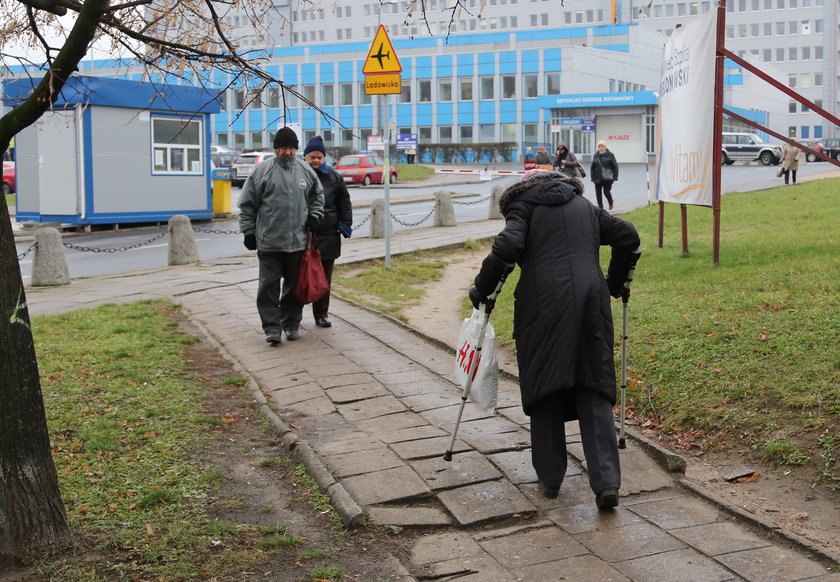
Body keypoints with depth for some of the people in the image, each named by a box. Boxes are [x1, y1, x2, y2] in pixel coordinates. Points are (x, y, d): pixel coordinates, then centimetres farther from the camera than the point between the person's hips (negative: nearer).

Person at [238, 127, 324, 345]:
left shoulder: (305, 170, 7)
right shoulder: (262, 170, -2)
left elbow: (317, 195, 23)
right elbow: (247, 204, 1)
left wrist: (314, 215, 6)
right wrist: (249, 231, -1)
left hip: (298, 241, 3)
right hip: (268, 242, -3)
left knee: (295, 286, 11)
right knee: (269, 286, -3)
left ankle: (291, 324, 23)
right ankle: (272, 327, 3)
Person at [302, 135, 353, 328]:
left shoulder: (333, 176, 8)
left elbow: (344, 202, 16)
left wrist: (345, 224, 7)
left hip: (328, 236, 3)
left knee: (324, 278, 8)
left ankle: (321, 314, 16)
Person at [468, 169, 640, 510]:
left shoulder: (522, 206, 9)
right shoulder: (583, 205, 22)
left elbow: (508, 246, -10)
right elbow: (628, 237, 19)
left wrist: (481, 289, 0)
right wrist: (616, 283, 30)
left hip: (543, 304, -3)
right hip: (590, 298, 3)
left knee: (544, 387, 9)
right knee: (594, 391, 4)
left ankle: (550, 479, 17)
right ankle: (606, 482, -7)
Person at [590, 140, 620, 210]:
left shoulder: (610, 155, 0)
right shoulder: (595, 156, 9)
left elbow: (615, 166, 0)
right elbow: (592, 167, 14)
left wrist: (615, 177, -7)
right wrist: (593, 178, 6)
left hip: (607, 178, -3)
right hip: (598, 178, 3)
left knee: (606, 192, -7)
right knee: (598, 193, -1)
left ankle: (610, 203, 23)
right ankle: (600, 207, 10)